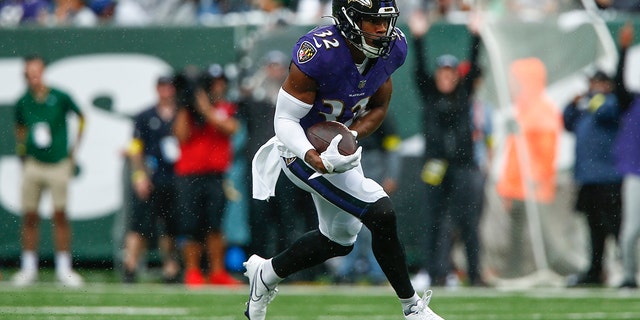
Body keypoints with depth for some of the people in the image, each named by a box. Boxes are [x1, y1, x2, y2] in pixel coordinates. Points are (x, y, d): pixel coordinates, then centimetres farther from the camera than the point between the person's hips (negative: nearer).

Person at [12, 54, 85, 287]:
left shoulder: (60, 98, -6)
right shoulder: (23, 103, 1)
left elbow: (81, 117, 11)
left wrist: (75, 147, 8)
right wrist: (22, 150, 11)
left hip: (59, 163, -2)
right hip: (33, 164, 2)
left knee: (60, 215, -3)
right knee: (29, 216, 1)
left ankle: (63, 268, 4)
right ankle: (28, 268, 10)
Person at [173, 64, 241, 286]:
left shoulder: (228, 108, 12)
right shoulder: (188, 109, 8)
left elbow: (230, 128, -8)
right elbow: (181, 135, -3)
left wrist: (206, 110, -9)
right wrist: (184, 108, -7)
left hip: (216, 174, 1)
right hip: (189, 174, -1)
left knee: (215, 225, -3)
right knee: (191, 226, -2)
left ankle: (217, 272, 1)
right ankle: (192, 272, 5)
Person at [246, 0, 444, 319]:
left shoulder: (392, 48, -11)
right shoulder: (318, 53, -31)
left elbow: (378, 108, 2)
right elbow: (285, 120, -25)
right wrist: (317, 161, -41)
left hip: (341, 146, 8)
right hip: (304, 149, -8)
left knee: (340, 240, 21)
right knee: (381, 214, -19)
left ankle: (265, 274, 42)